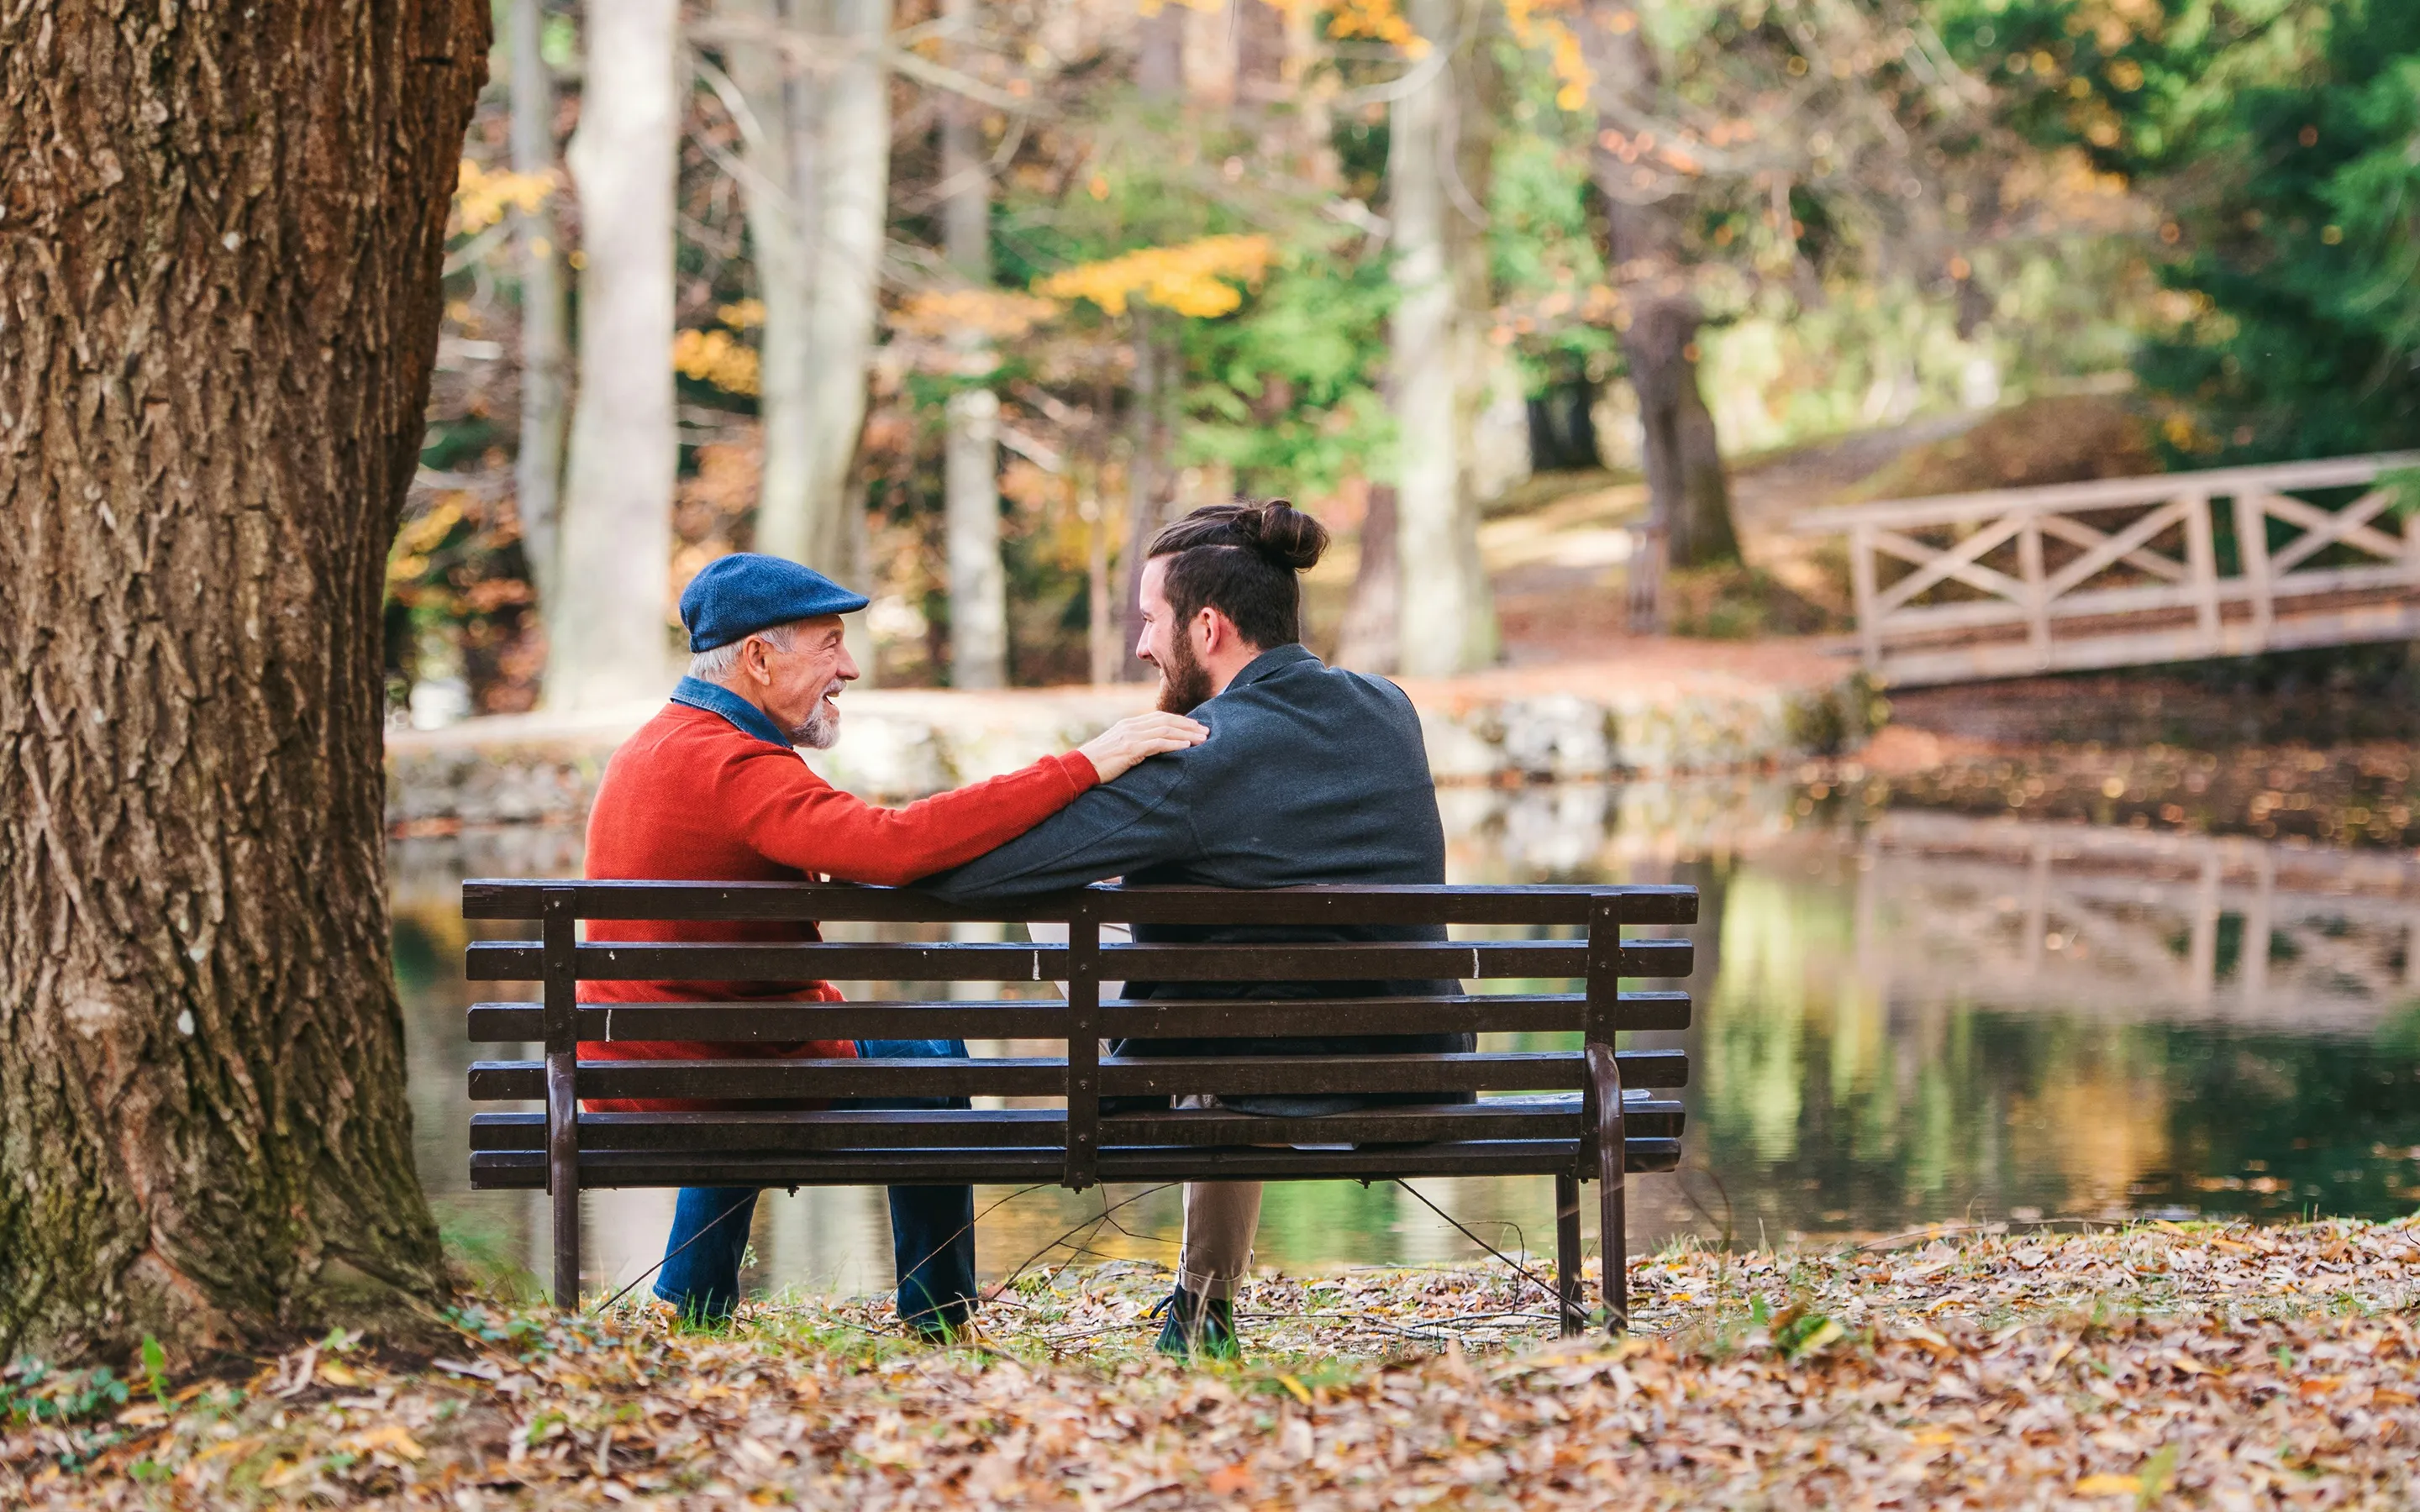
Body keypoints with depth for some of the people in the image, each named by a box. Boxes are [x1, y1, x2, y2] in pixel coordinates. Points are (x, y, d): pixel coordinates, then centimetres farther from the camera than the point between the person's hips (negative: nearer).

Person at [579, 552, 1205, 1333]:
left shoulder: (647, 748, 10)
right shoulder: (735, 769, -22)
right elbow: (896, 845, -37)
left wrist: (820, 1003, 18)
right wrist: (1082, 766, -36)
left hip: (623, 1081, 9)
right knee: (926, 1054, 17)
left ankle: (688, 1307, 39)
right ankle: (939, 1330, 27)